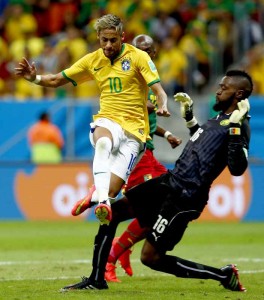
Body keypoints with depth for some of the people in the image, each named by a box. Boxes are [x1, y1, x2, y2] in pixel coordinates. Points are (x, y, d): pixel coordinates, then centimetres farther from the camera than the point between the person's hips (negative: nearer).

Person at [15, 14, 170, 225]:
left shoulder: (138, 57, -1)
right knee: (103, 142, -40)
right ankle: (102, 201, -51)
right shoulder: (93, 60, 10)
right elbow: (56, 80, 17)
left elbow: (159, 91, -7)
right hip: (107, 122, 2)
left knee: (111, 192, -18)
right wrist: (34, 78, -3)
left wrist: (163, 107, -30)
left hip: (133, 129, -2)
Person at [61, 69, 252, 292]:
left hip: (184, 198, -10)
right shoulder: (219, 118, 13)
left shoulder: (240, 126, -15)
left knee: (150, 257, -8)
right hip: (169, 181, 10)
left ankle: (223, 275, 2)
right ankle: (96, 280, 18)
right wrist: (189, 116, 30)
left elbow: (237, 169, -28)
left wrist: (235, 128, -33)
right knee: (111, 212, 8)